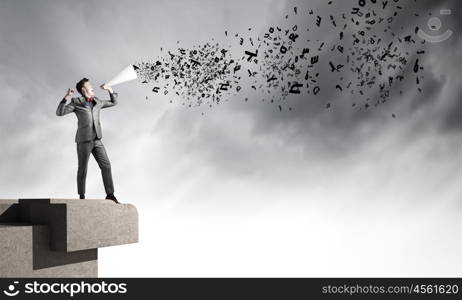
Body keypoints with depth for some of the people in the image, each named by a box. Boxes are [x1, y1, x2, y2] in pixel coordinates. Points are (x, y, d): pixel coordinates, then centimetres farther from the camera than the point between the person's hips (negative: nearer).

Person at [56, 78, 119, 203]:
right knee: (82, 168, 2)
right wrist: (66, 97, -20)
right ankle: (82, 196, 13)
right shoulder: (76, 102, -2)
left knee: (106, 165, -2)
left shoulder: (97, 102, 13)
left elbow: (114, 102, 26)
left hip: (97, 140, 5)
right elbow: (59, 112, -11)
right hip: (83, 140, -5)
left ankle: (110, 194, 4)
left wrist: (110, 90, 12)